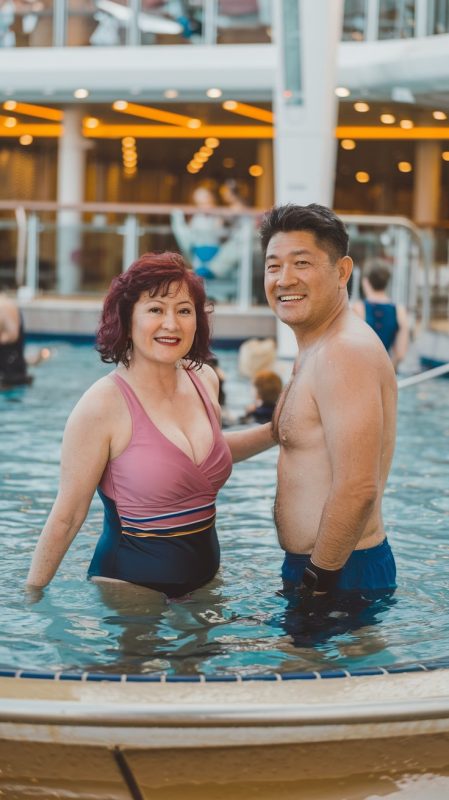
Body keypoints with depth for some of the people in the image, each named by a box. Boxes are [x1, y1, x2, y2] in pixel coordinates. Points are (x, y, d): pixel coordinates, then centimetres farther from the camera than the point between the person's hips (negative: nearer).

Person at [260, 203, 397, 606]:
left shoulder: (345, 352, -19)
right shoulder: (313, 350, 15)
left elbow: (358, 490, -26)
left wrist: (317, 583, -20)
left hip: (343, 576, -10)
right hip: (316, 567, 10)